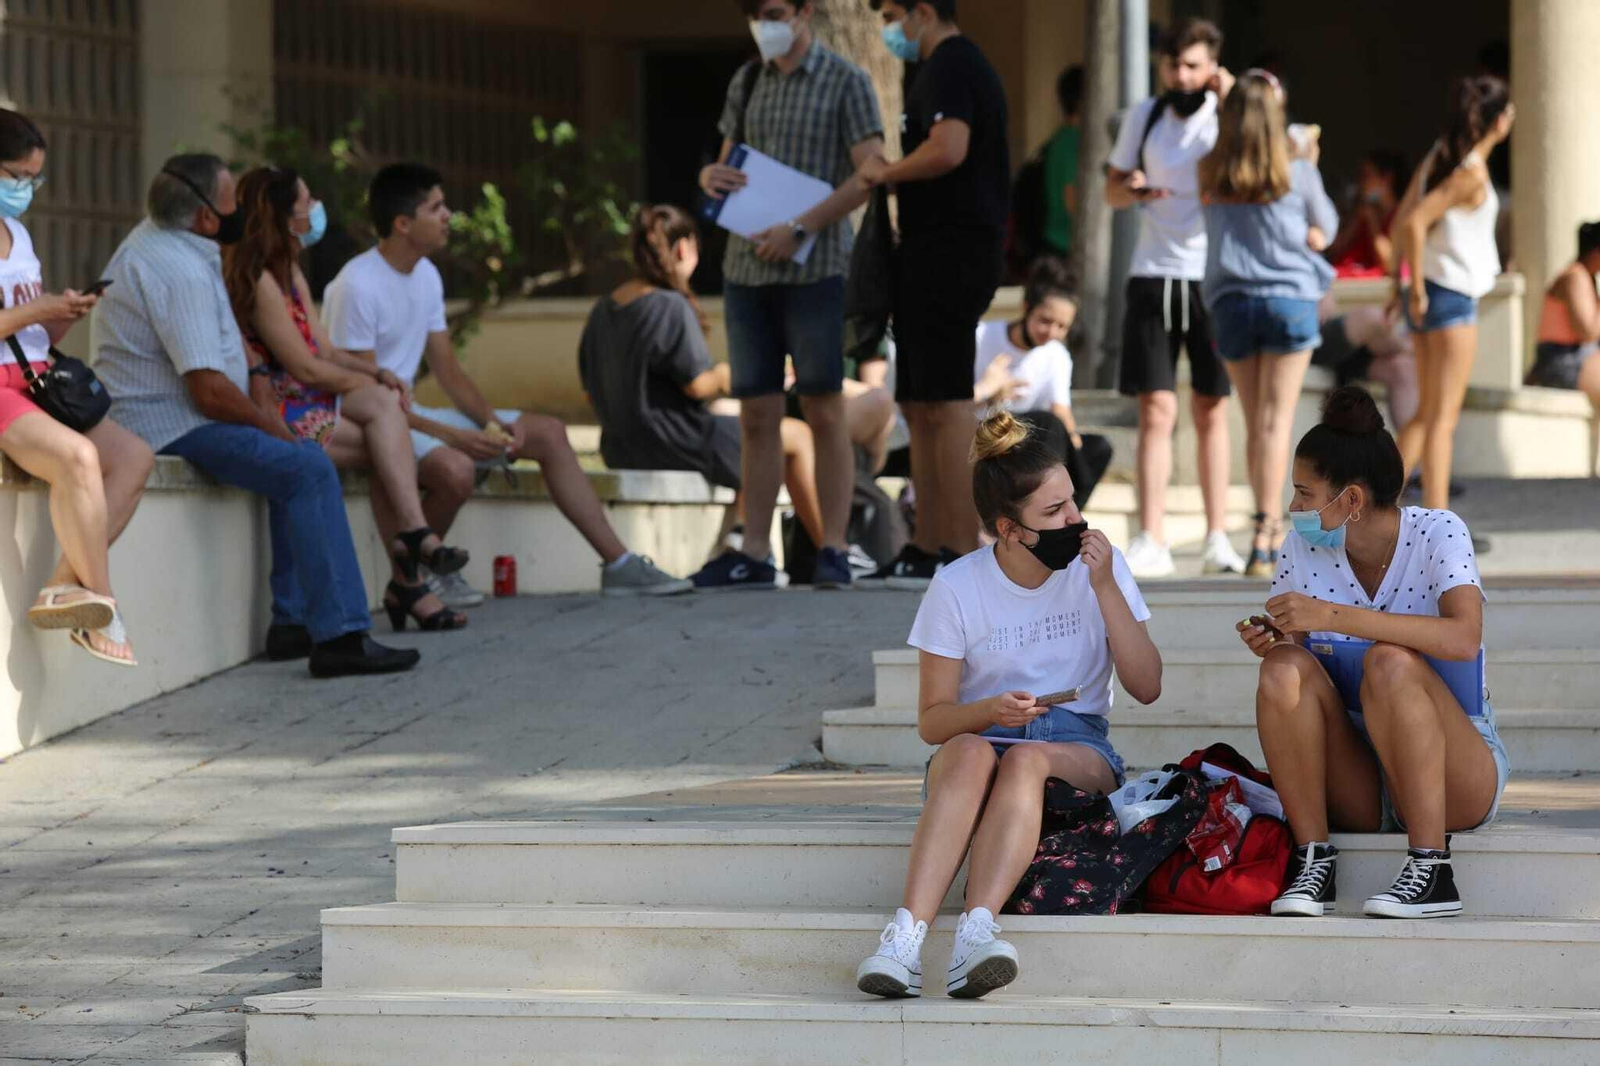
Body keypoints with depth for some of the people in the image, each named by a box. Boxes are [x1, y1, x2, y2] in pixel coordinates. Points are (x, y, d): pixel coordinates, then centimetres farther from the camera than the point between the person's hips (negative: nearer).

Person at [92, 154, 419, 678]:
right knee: (308, 470, -21)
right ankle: (339, 635, -25)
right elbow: (211, 392, -24)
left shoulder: (152, 238, 12)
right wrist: (272, 427, -9)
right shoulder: (180, 272, -21)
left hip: (160, 414, 11)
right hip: (173, 428, -11)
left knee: (304, 460, 17)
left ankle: (293, 621, 11)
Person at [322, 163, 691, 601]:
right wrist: (448, 435, -26)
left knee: (547, 432, 5)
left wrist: (492, 421, -7)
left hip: (408, 413, 10)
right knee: (455, 468, -38)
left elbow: (448, 370, 12)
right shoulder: (357, 286, -20)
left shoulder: (425, 276, 8)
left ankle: (619, 565, 6)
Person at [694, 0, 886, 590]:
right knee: (757, 415, 5)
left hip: (813, 269, -5)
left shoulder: (845, 81, -2)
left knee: (824, 412, -3)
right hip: (746, 269, 5)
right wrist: (710, 176, -4)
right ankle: (754, 553, 8)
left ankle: (833, 549, 1)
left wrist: (799, 229, -17)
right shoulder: (747, 83, 14)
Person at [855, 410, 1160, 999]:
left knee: (1026, 758, -36)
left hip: (1078, 748, 0)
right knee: (971, 752, -37)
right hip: (982, 733, 0)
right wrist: (989, 711, -22)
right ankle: (906, 935, -53)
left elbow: (1147, 686, -1)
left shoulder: (1098, 565, 3)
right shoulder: (957, 587, -1)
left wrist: (1105, 589, -10)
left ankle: (976, 930, -55)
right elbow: (932, 719, 0)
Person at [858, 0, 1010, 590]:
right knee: (920, 405, 14)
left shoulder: (948, 68, -12)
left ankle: (962, 550, -11)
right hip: (943, 257, 11)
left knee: (943, 403, -11)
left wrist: (886, 172, -13)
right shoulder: (966, 66, 21)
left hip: (948, 253, -11)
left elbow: (948, 149, -27)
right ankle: (926, 547, 17)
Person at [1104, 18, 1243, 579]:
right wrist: (1132, 190, -7)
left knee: (1212, 412, 4)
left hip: (1212, 278, -2)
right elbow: (1112, 189, 16)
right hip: (1153, 275, 2)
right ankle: (1151, 542, -3)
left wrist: (1228, 105, -18)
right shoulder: (1144, 116, 8)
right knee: (1156, 410, -3)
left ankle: (1217, 541, 9)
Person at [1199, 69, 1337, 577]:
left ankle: (1272, 531, 19)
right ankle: (1265, 532, -12)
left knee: (1255, 422, 12)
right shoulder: (1297, 174, -4)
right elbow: (1325, 227, 9)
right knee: (1276, 421, -3)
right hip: (1288, 298, -2)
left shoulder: (1211, 177, 0)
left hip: (1229, 301, 3)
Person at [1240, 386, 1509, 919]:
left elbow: (1463, 639, -29)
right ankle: (1313, 859, -21)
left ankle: (1432, 868, -29)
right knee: (1285, 668, -22)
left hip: (1460, 779, -4)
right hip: (1355, 789, 4)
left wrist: (1333, 616, -33)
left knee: (1389, 662, -32)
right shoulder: (1303, 549, 1)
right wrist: (1269, 645, -17)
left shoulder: (1437, 534, -11)